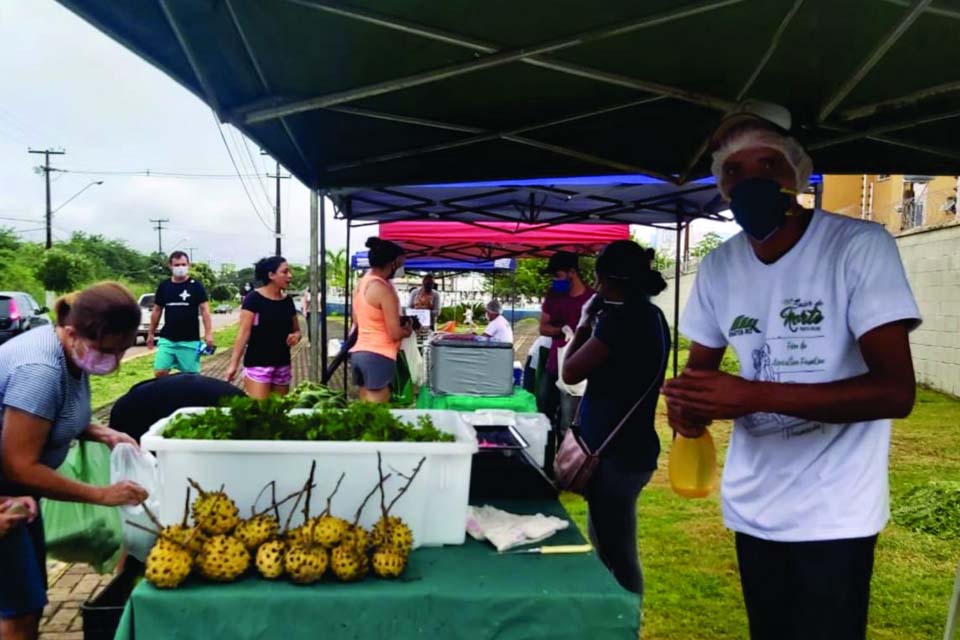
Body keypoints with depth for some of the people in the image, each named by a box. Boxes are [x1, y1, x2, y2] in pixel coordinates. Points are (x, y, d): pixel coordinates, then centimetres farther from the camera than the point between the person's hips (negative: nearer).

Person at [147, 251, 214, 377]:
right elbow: (157, 311, 14)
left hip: (190, 340, -3)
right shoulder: (163, 286, 6)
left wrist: (208, 333, -15)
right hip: (167, 339, 3)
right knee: (160, 372, -4)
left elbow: (204, 310, -6)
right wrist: (151, 333, 16)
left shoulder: (196, 286, -3)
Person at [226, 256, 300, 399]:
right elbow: (244, 332, -12)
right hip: (258, 364, -6)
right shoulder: (254, 298, -9)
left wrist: (296, 336, -5)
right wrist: (234, 364, -16)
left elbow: (296, 330, 18)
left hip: (282, 365, 6)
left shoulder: (287, 300, 8)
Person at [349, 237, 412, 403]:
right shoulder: (384, 288, -15)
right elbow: (395, 333, -16)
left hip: (359, 352, 9)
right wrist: (408, 330, 6)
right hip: (378, 356, -9)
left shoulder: (360, 284, 11)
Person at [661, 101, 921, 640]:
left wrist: (754, 395, -30)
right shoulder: (719, 266, 2)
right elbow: (701, 368, 12)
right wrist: (688, 404, -13)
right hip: (752, 508, 5)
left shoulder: (861, 247, -14)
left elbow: (896, 391, -20)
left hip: (832, 515, -5)